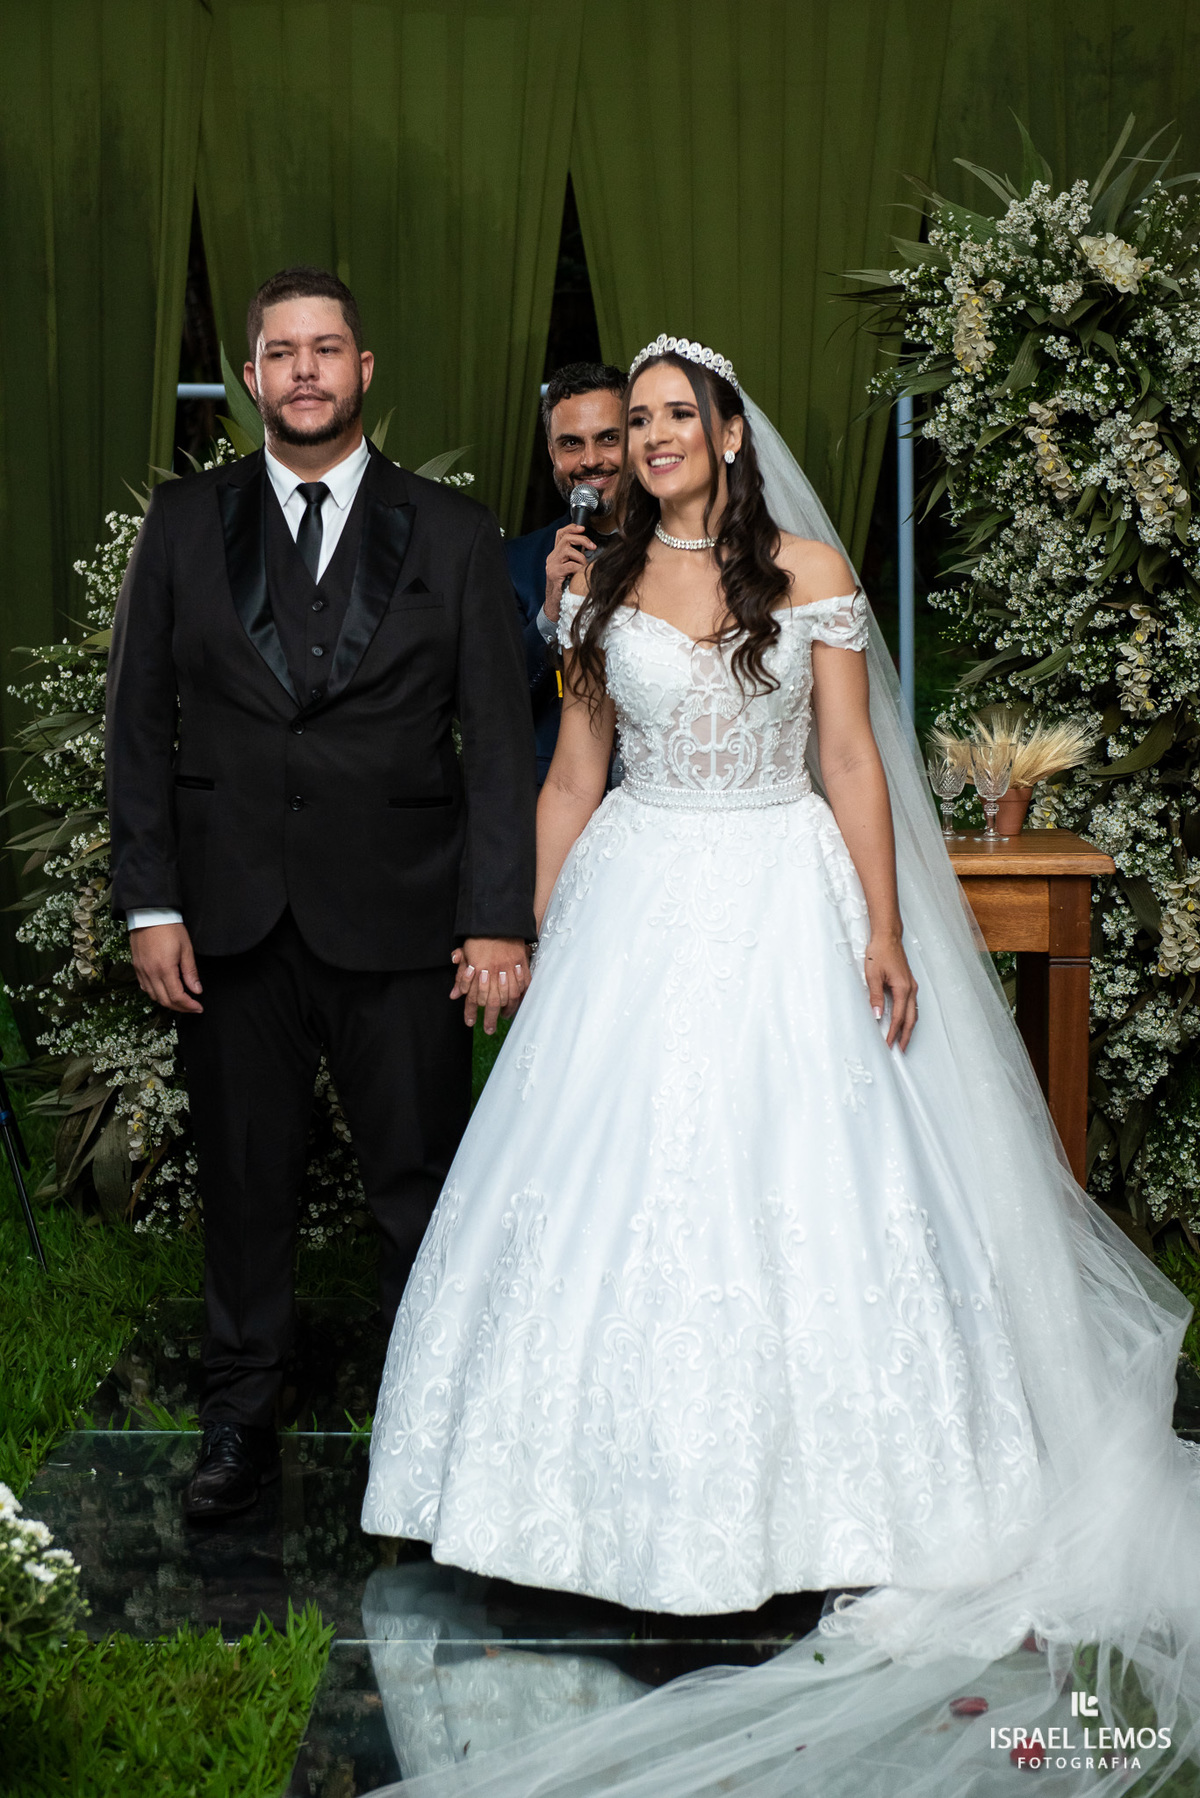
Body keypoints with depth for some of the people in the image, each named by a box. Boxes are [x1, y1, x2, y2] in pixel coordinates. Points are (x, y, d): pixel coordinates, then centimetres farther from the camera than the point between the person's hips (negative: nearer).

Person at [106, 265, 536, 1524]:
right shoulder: (183, 522, 7)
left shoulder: (450, 532, 4)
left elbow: (497, 739, 0)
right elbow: (138, 724, 7)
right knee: (244, 1183, 11)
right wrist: (148, 904, -1)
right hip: (229, 918, 2)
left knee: (422, 1186, 3)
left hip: (397, 920, -1)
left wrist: (498, 920, -7)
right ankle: (240, 1421, 27)